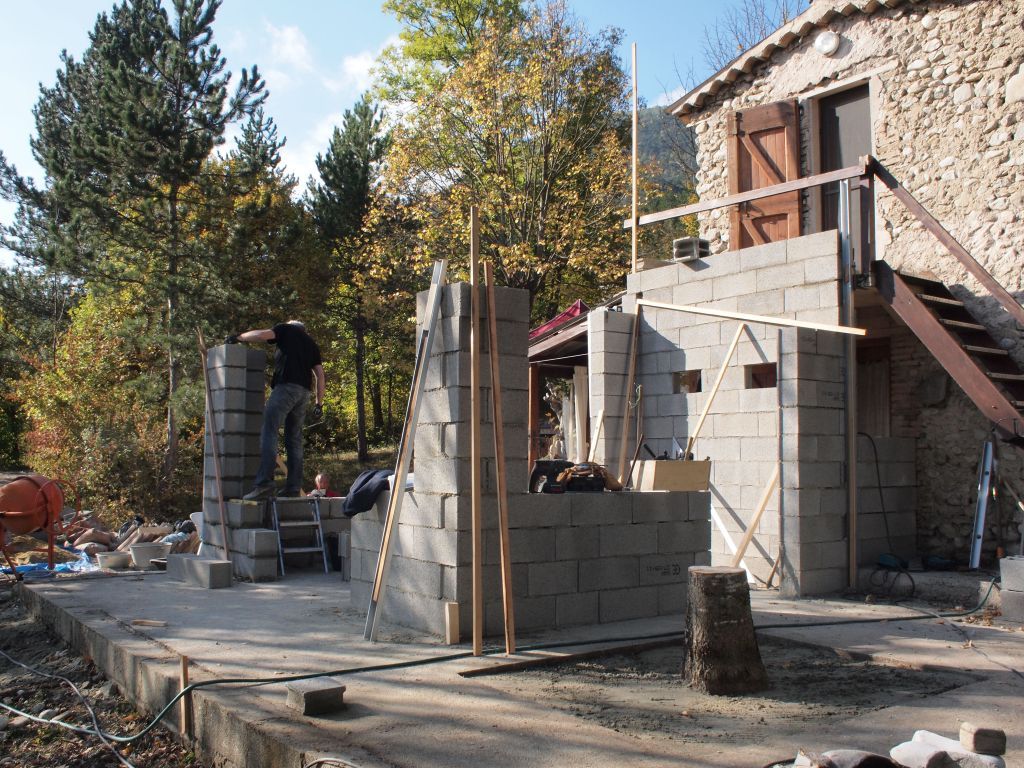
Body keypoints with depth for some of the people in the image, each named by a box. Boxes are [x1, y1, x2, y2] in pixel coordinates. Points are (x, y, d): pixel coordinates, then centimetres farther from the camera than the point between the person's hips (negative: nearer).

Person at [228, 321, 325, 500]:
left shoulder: (286, 329, 14)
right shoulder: (311, 344, 27)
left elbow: (261, 335, -2)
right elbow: (320, 374, 20)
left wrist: (237, 337, 13)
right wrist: (319, 402, 20)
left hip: (286, 386, -6)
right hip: (305, 391, 6)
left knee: (269, 432, -13)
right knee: (294, 439, 8)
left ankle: (264, 484, -26)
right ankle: (293, 488, 3)